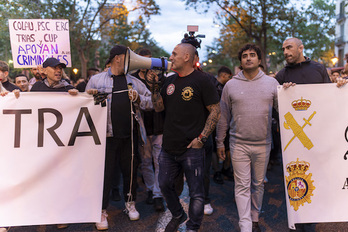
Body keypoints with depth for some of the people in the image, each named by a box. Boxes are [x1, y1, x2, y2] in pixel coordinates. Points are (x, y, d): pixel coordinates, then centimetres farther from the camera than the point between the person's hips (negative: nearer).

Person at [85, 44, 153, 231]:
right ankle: (102, 211, 18)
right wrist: (90, 96, -12)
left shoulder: (134, 81, 12)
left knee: (130, 170, 12)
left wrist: (138, 99, -7)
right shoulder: (97, 80, 5)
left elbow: (151, 102, 12)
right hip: (108, 135, -2)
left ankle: (130, 203, 32)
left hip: (129, 135, 3)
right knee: (105, 172, 2)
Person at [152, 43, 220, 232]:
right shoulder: (169, 81, 12)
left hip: (192, 149, -6)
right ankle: (177, 215, 41)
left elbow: (215, 110, -9)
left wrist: (201, 138, -13)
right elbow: (158, 108, 12)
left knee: (196, 192, 4)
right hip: (168, 148, 7)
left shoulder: (201, 80, -7)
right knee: (165, 185, 17)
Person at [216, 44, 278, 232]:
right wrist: (220, 142, 7)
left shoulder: (272, 83, 4)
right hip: (239, 144, -1)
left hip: (263, 144, 2)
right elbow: (223, 116, 6)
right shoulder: (230, 85, 2)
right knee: (242, 186, 0)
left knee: (258, 184, 15)